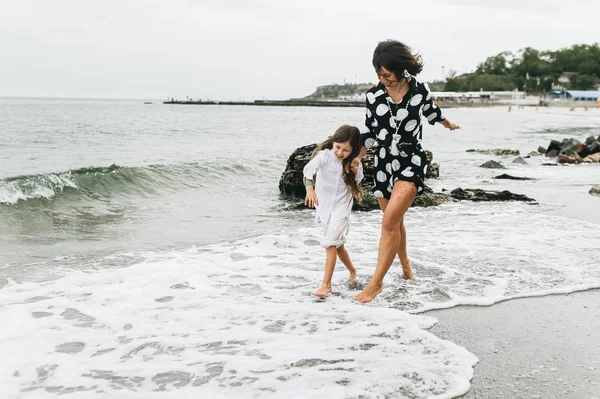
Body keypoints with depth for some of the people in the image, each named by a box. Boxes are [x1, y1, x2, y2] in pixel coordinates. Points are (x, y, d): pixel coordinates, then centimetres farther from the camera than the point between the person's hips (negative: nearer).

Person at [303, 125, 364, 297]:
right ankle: (352, 270, 41)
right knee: (337, 243, 16)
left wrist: (353, 175, -17)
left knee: (331, 242, -16)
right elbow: (309, 168, -36)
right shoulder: (324, 156, -16)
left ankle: (326, 284, -15)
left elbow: (355, 187, 4)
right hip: (323, 206, 1)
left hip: (341, 206, -1)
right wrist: (310, 187, -54)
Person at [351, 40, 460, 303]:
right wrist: (358, 156, -6)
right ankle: (405, 263, 42)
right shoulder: (373, 95, -3)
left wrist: (450, 125, 33)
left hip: (411, 161, -4)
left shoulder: (420, 90, -7)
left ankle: (376, 282, -14)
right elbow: (371, 131, 7)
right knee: (395, 221, 16)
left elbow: (432, 112, 15)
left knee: (390, 221, -18)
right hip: (384, 162, 4)